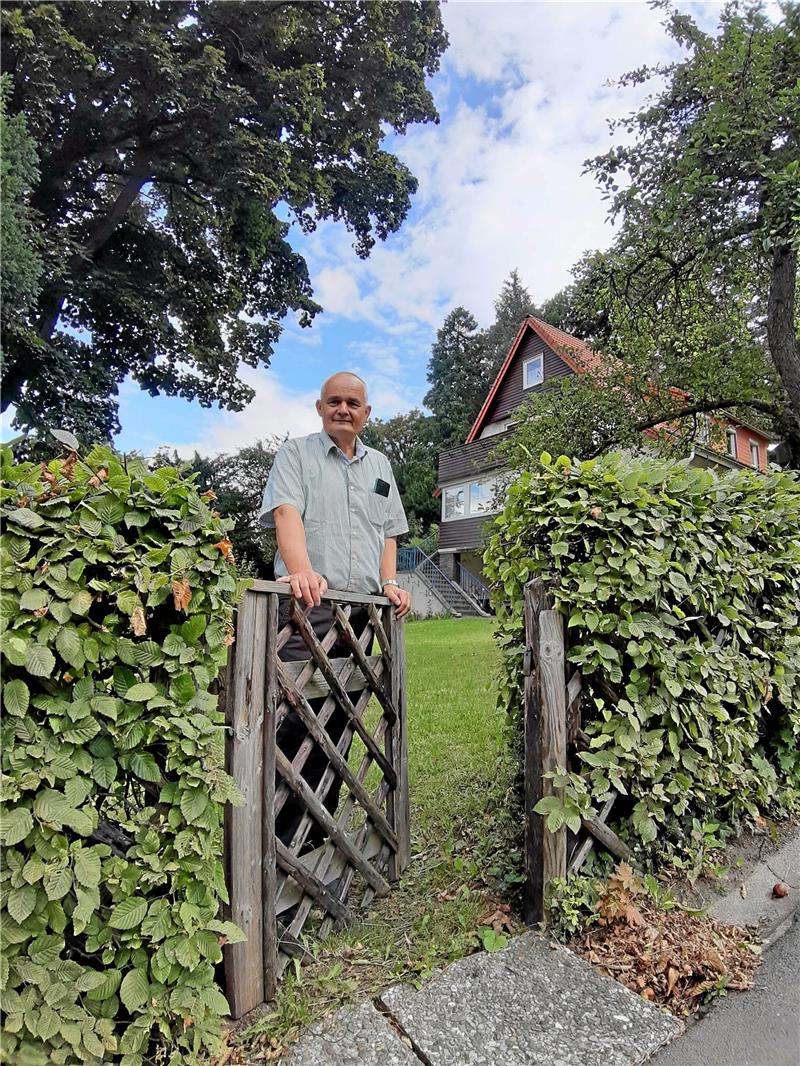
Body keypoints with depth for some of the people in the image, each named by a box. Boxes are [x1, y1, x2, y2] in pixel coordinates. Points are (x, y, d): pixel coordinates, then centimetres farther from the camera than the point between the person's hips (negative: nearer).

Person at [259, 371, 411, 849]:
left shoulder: (379, 464, 22)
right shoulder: (296, 453, 6)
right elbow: (287, 513, -11)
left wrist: (389, 582, 7)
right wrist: (303, 571, -28)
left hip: (360, 607, 5)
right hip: (309, 602, -5)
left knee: (339, 721, 9)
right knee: (296, 715, -11)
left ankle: (319, 829, 21)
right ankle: (281, 834, 2)